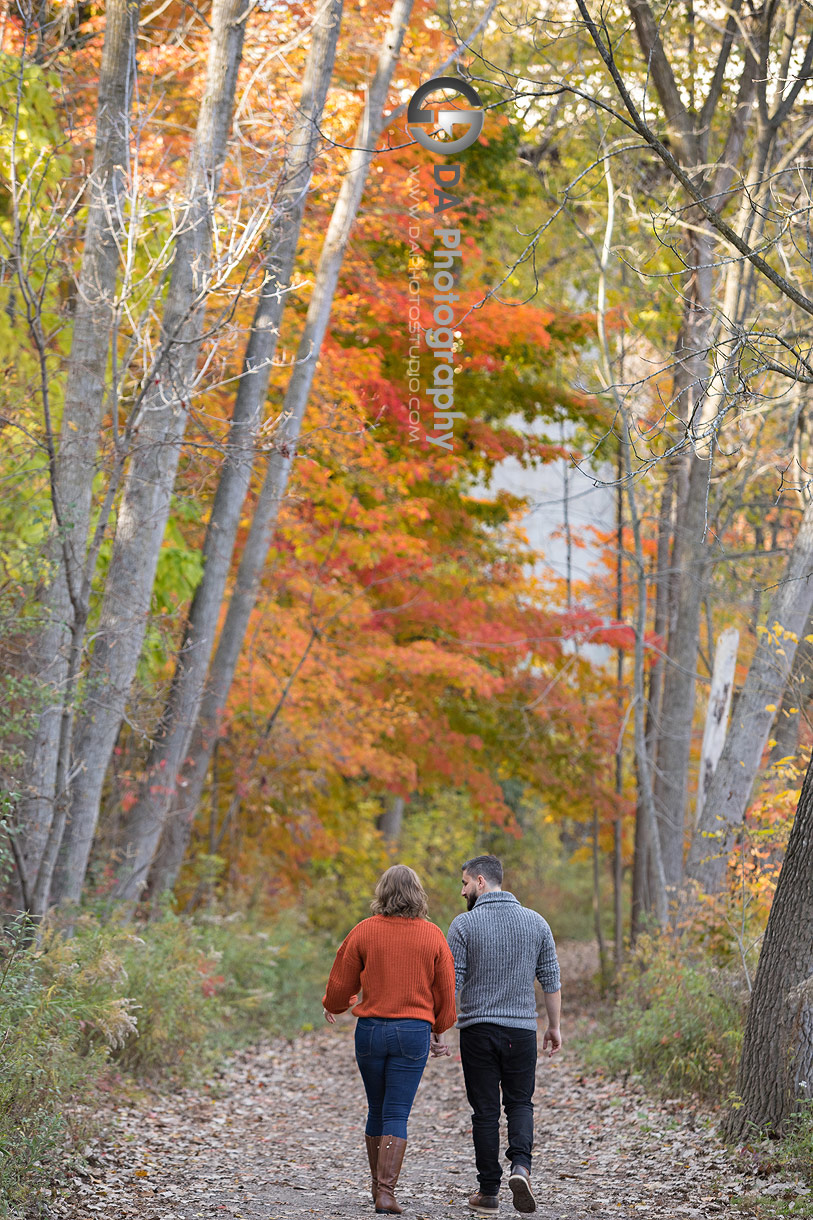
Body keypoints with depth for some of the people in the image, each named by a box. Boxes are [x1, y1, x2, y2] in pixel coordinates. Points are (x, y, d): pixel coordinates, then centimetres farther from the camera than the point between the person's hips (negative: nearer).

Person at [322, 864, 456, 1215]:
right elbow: (446, 992, 5)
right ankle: (386, 1192, -9)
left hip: (370, 1028, 1)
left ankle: (378, 1186, 26)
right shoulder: (433, 936, -1)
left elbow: (341, 984, 5)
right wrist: (438, 1031, 21)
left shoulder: (364, 931, -3)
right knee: (396, 1115, 0)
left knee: (377, 1111, 16)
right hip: (414, 1031, -1)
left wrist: (331, 1006, 27)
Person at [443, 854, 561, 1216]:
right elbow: (551, 980, 6)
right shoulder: (535, 922, 3)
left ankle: (488, 1192, 7)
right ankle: (520, 1165, -11)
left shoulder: (464, 924, -6)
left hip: (477, 1029, -2)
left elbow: (451, 982, -8)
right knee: (520, 1102, 14)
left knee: (485, 1111, 5)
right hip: (522, 1029, 2)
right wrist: (554, 1026, 15)